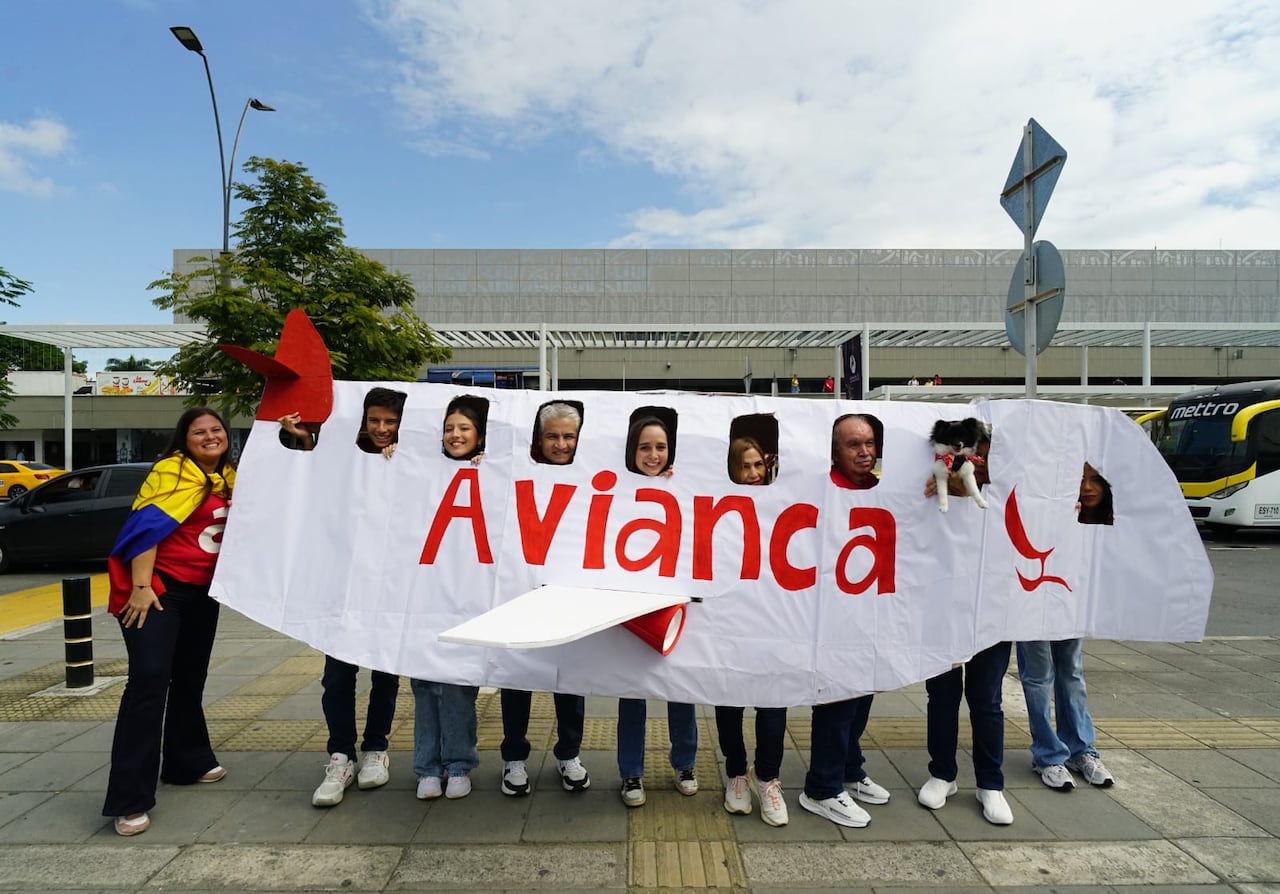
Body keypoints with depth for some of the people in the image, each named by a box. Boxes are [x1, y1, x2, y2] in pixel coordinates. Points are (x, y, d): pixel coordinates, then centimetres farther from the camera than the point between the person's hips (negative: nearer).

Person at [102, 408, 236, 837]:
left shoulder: (228, 477, 11)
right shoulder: (171, 473, -12)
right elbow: (146, 527, -19)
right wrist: (141, 586, -25)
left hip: (202, 591, 8)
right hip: (159, 586, -8)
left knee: (190, 679, 18)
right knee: (150, 679, -15)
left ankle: (188, 762, 35)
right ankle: (130, 800, -11)